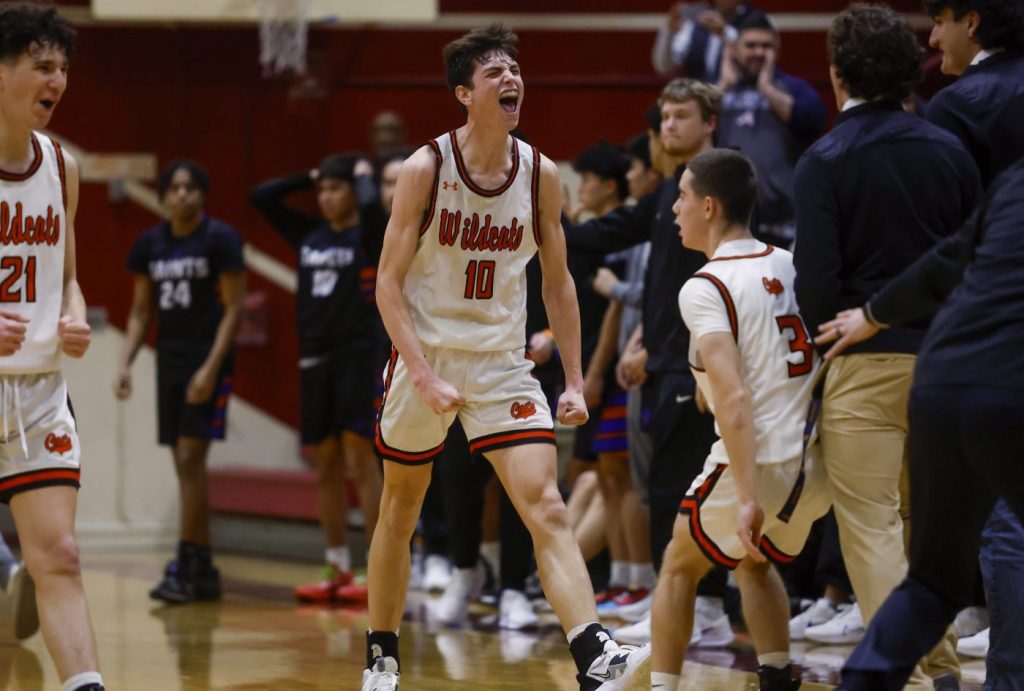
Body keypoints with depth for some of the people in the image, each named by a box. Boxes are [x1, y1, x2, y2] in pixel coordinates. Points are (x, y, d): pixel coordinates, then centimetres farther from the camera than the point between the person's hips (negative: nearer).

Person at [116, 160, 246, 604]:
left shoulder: (221, 238, -8)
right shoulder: (150, 244, 8)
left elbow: (234, 308, -10)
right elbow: (141, 312, 14)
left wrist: (211, 368, -17)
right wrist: (125, 363, 2)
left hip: (208, 362, -6)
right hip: (169, 361, 6)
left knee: (190, 459, -13)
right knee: (186, 467, 7)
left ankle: (185, 566, -13)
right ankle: (204, 570, 13)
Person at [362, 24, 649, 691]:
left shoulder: (540, 174, -2)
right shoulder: (426, 168, -11)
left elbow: (558, 283, 9)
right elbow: (389, 284, -10)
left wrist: (575, 381, 3)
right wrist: (425, 376, -21)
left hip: (503, 364, 2)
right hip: (426, 357, -2)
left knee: (547, 506, -14)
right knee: (400, 513, 13)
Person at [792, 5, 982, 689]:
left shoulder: (825, 161, -8)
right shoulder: (950, 151, 4)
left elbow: (817, 280, -13)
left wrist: (828, 333, 7)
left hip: (866, 360, -5)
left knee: (870, 524, -1)